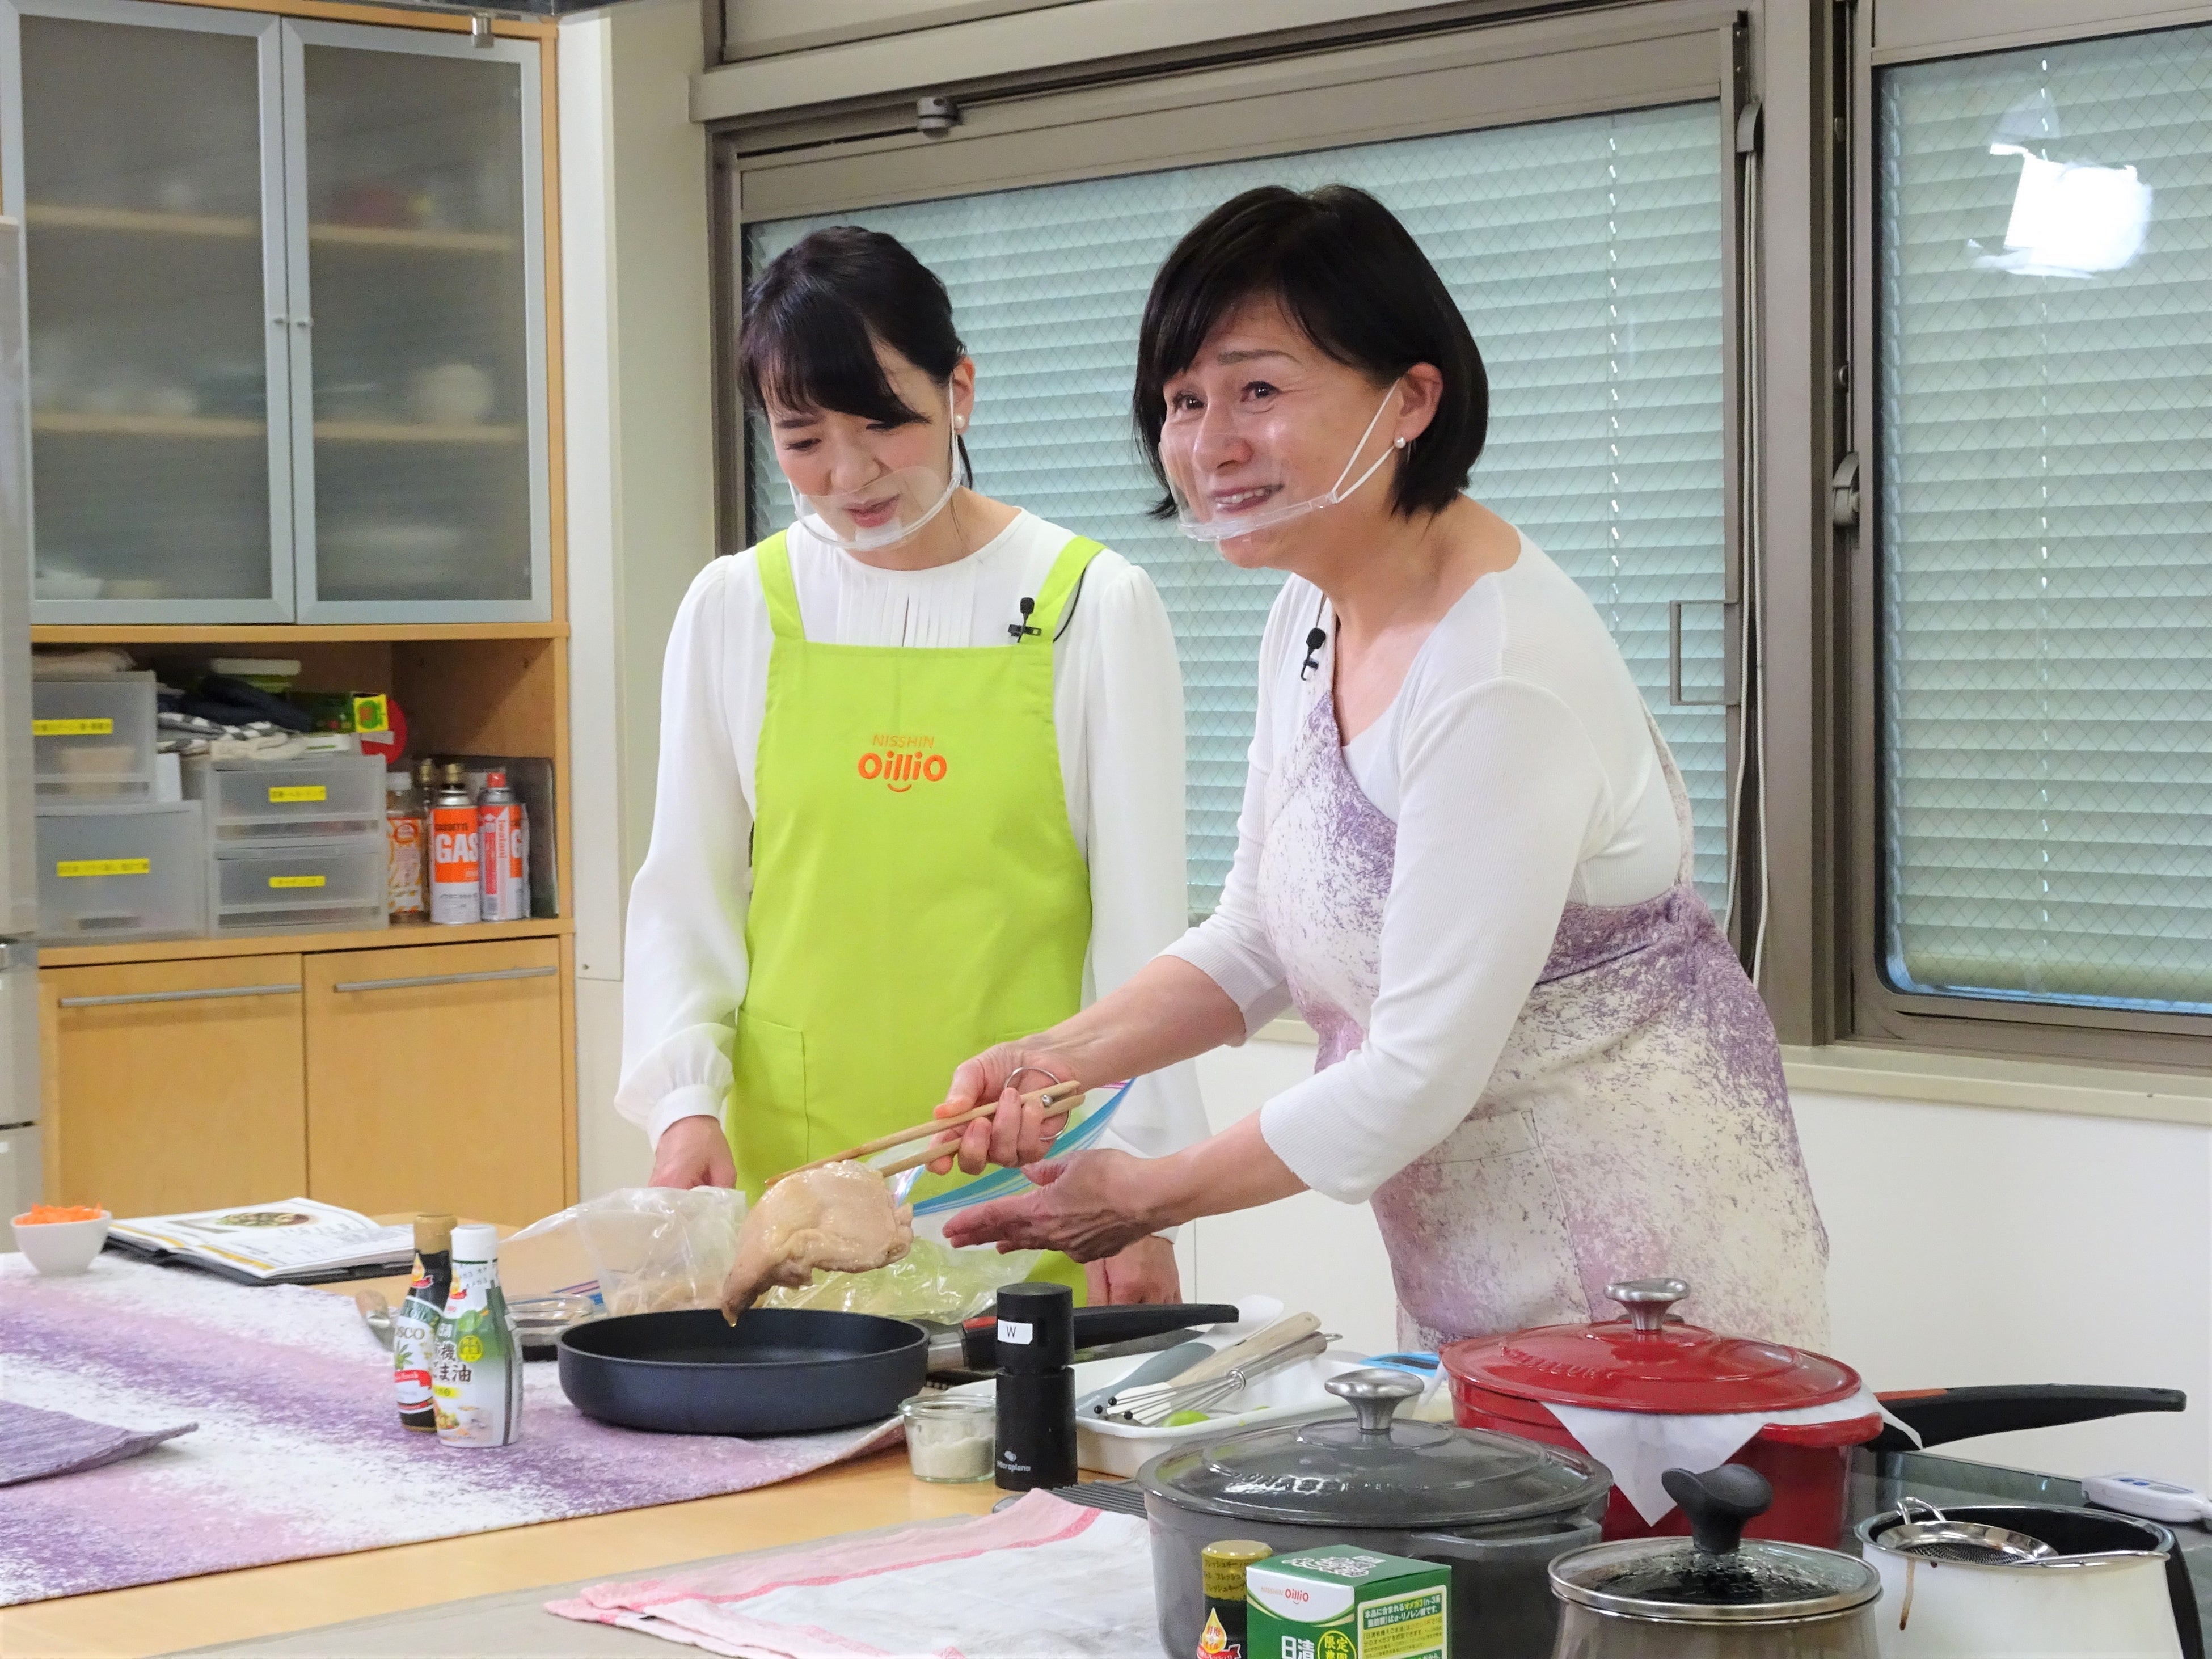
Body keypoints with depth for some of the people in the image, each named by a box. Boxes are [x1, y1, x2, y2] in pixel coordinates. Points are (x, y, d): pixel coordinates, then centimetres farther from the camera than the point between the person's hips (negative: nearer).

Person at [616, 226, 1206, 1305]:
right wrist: (686, 1103, -7)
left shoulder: (1095, 606, 0)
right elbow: (684, 899, 9)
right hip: (786, 1172, 2)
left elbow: (1140, 929, 0)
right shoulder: (735, 609, 6)